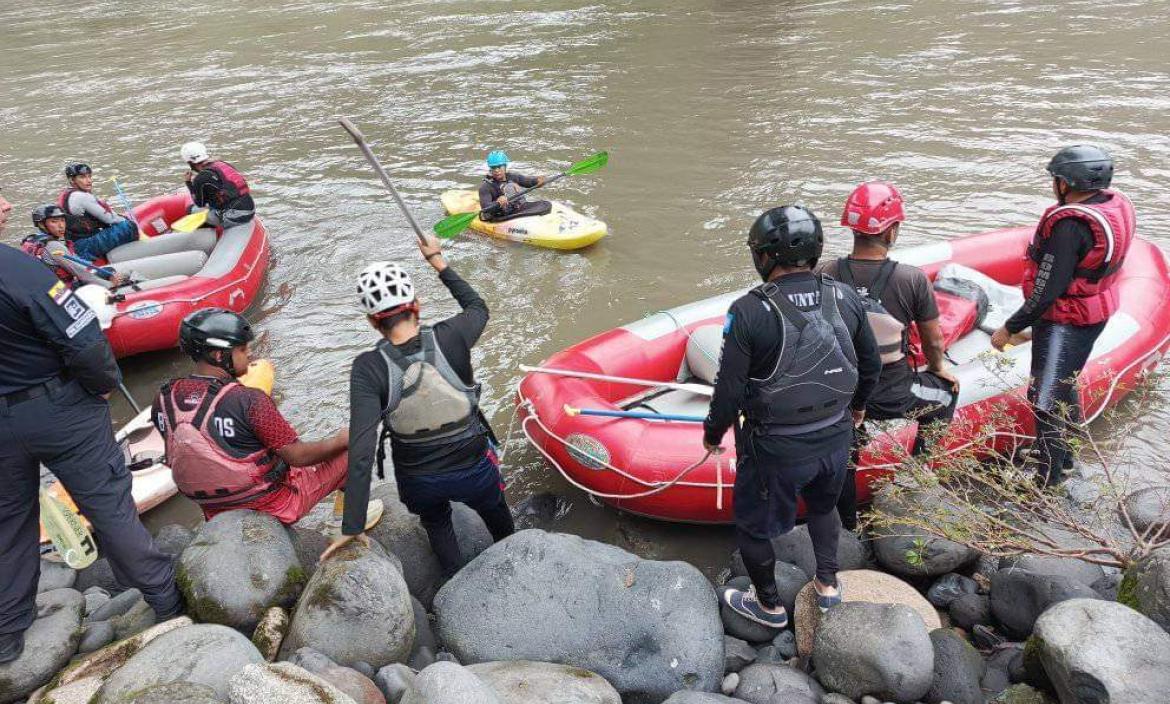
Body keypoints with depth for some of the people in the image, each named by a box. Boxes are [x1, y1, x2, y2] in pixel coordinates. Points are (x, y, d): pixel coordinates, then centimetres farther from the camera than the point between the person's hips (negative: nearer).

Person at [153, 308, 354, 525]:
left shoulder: (163, 399, -8)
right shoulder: (249, 400, -28)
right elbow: (298, 456, -21)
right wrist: (341, 440, -4)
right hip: (274, 505, -7)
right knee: (350, 451, 8)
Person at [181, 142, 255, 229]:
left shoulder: (201, 178, -5)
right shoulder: (223, 164, 15)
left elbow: (200, 204, 8)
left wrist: (189, 183, 17)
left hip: (234, 218, -8)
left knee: (192, 210, 1)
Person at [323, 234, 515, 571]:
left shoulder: (368, 368, -24)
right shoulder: (450, 337, -22)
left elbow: (362, 449, -29)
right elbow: (478, 307, 3)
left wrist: (352, 527, -25)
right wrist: (439, 262, 10)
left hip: (419, 483, -1)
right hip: (474, 472, 1)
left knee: (436, 523, 36)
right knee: (496, 515, 35)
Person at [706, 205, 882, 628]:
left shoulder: (749, 311, -24)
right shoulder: (846, 298, -8)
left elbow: (730, 388, -19)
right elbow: (871, 364, 4)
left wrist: (713, 433, 0)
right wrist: (857, 405, 24)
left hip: (776, 449, -5)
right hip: (836, 437, 5)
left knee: (753, 524, 21)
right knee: (823, 505, 34)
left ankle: (769, 606, 40)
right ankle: (828, 585, 47)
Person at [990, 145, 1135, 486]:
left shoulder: (1070, 225, -29)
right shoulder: (1118, 204, -1)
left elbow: (1047, 291, -27)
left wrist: (1010, 329, -18)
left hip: (1065, 323, -10)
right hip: (1098, 313, 10)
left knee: (1045, 400, 0)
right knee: (1064, 384, 27)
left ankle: (1048, 479, 10)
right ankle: (1064, 453, 45)